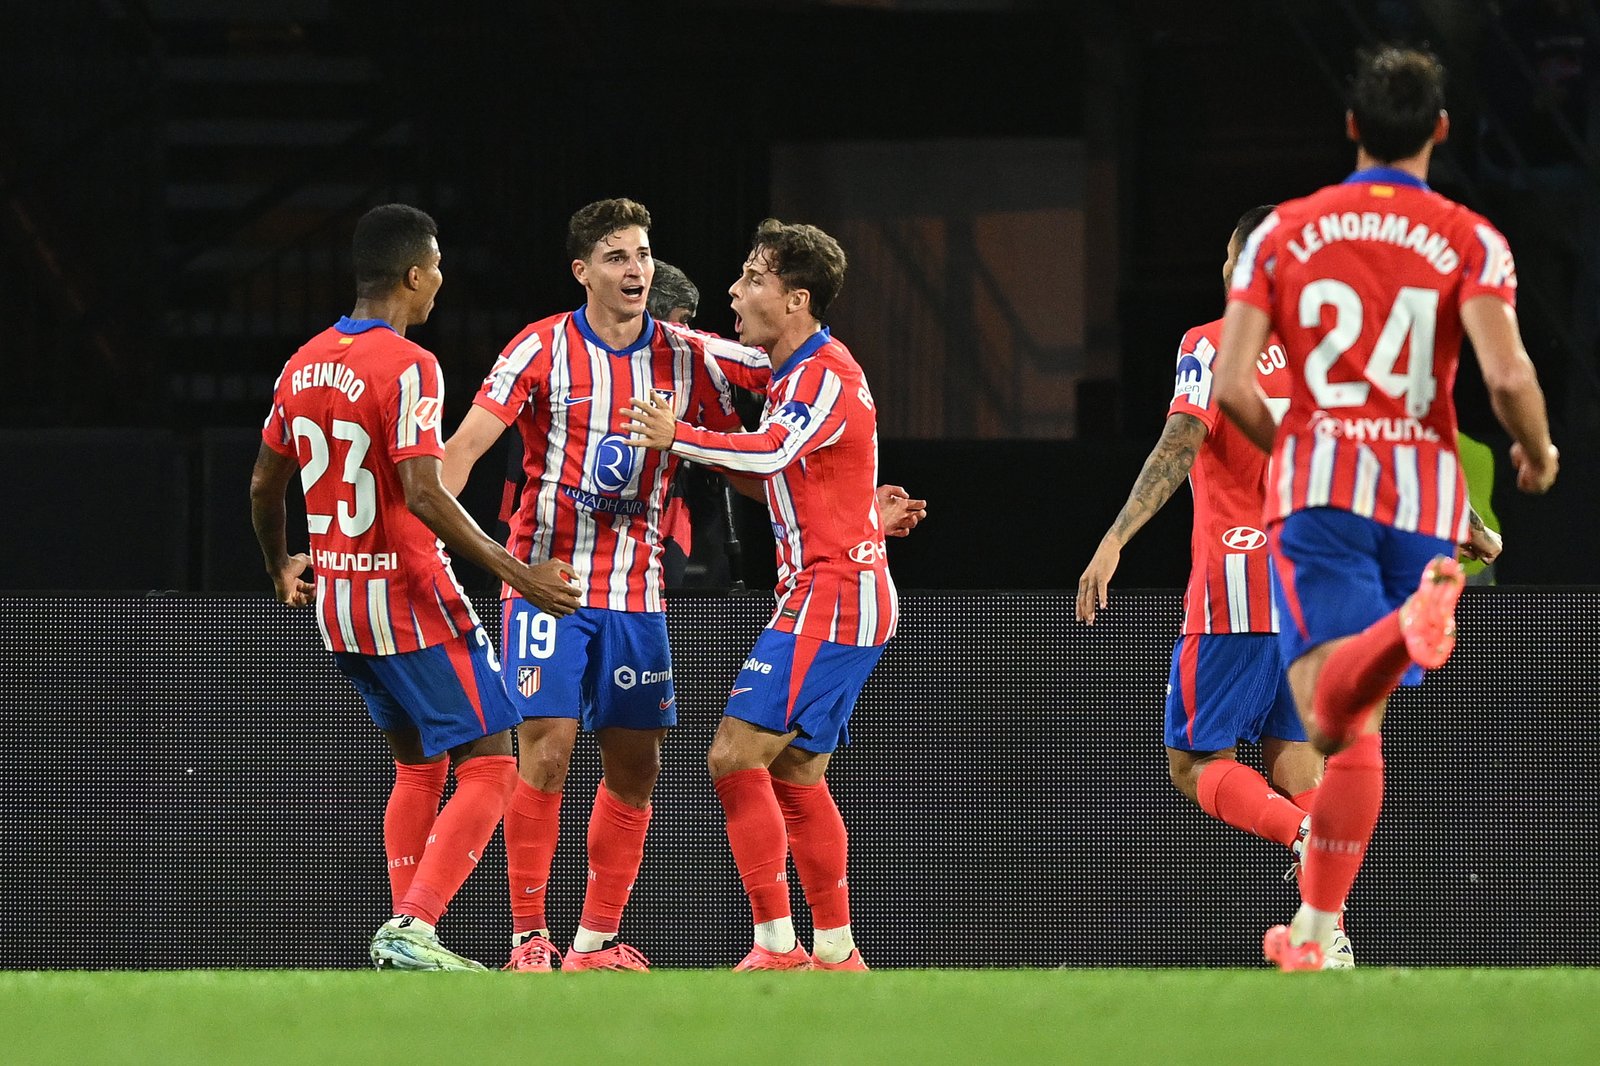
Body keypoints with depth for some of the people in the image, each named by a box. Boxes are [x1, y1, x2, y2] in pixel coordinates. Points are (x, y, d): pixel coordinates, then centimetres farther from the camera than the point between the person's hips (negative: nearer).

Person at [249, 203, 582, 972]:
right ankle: (414, 929, -16)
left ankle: (404, 930, 12)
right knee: (489, 769, -3)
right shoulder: (406, 367, -17)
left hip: (337, 599, 8)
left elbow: (265, 484, 17)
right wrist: (515, 574, -24)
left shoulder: (304, 365, 7)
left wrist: (280, 569, 34)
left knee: (417, 766, 21)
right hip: (413, 599, -8)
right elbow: (424, 495, -25)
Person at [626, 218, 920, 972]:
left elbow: (771, 454, -33)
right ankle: (836, 951, 18)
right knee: (795, 774, 14)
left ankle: (776, 945, -16)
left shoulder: (826, 375, -16)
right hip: (824, 598, 10)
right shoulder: (795, 371, 15)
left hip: (829, 597, -10)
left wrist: (679, 438, -44)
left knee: (736, 757, -15)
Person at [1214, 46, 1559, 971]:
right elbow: (1508, 376, -12)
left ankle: (1412, 618, -48)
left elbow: (1233, 386, 0)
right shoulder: (1469, 240, 1)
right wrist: (1539, 454, 9)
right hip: (1425, 493, 1)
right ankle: (1315, 927, 9)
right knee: (1361, 722, 11)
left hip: (1319, 479, -1)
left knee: (1339, 717, -16)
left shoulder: (1283, 233, 6)